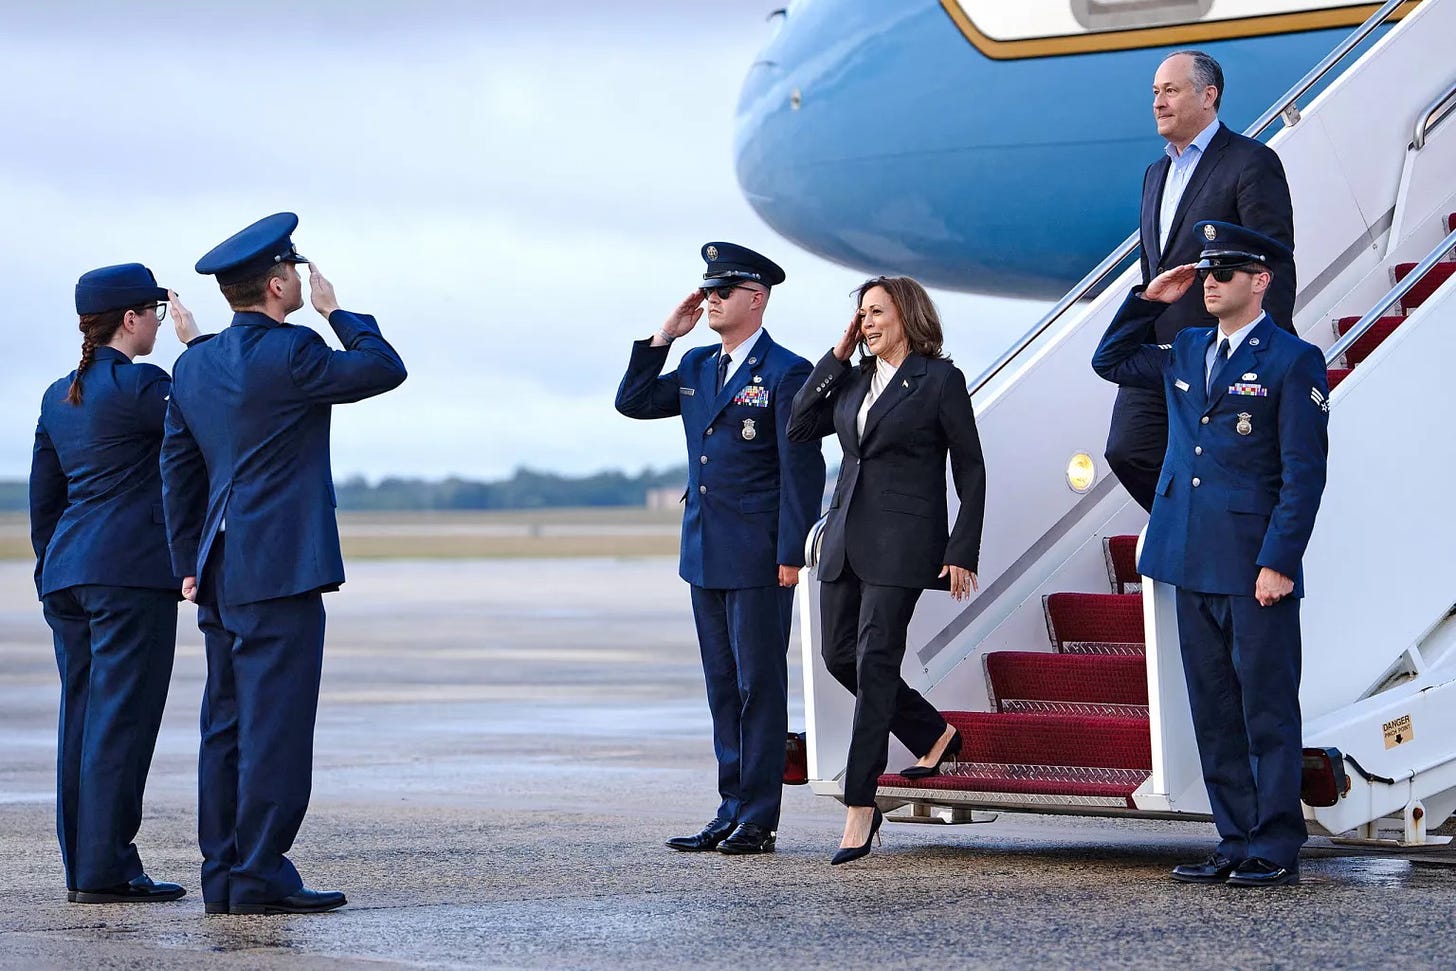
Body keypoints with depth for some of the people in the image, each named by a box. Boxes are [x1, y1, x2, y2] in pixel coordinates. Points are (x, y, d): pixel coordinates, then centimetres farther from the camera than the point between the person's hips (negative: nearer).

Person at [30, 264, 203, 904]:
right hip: (132, 570, -8)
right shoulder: (137, 385, -11)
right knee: (121, 716, -7)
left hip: (68, 572, 8)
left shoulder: (59, 396, 15)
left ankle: (82, 868, 11)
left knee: (84, 717, 9)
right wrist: (193, 341, 4)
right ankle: (105, 868, -8)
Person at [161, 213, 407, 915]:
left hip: (221, 571, 8)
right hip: (280, 568, -8)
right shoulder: (289, 354, -12)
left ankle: (223, 874, 11)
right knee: (275, 722, -6)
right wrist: (336, 312, 10)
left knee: (228, 724, 9)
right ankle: (259, 875, -7)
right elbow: (385, 369, -2)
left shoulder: (194, 365, 12)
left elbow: (178, 471, 16)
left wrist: (190, 564, 20)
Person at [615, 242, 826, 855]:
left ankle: (759, 821, 1)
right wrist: (664, 336, 6)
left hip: (758, 559, -7)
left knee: (759, 686, -2)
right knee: (723, 687, 10)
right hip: (705, 553, 7)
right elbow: (632, 403, 16)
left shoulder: (786, 373, -8)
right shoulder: (696, 366, 14)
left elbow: (802, 468, -11)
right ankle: (732, 812, 16)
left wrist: (790, 554, -15)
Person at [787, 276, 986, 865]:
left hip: (902, 540, -7)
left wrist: (962, 551, -8)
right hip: (846, 535, 7)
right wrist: (836, 356, 5)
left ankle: (860, 805, -9)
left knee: (875, 661, -11)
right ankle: (933, 736, 29)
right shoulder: (853, 380, 14)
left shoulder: (940, 379, -3)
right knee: (840, 656, 9)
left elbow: (971, 469, -3)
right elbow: (799, 428, 6)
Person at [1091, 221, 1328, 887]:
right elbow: (1110, 362, 29)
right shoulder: (1186, 353, 14)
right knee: (1213, 710, 9)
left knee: (1267, 708, -2)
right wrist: (1147, 301, 15)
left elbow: (1304, 472, -9)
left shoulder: (1294, 361, -5)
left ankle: (1275, 850, 3)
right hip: (1193, 561, 7)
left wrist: (1279, 562, -15)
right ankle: (1236, 842, 15)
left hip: (1256, 568, -7)